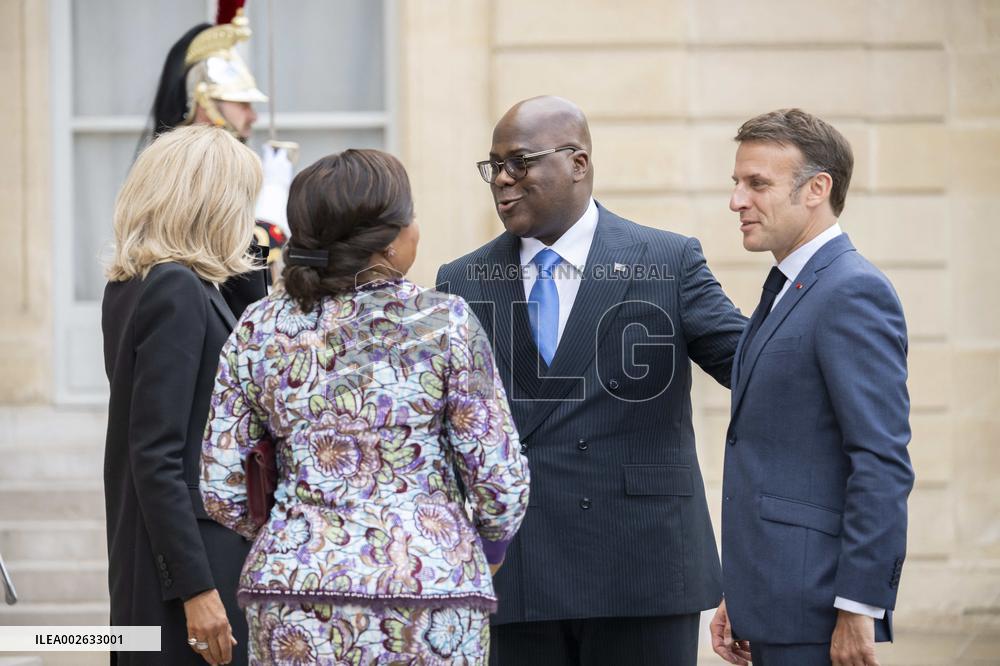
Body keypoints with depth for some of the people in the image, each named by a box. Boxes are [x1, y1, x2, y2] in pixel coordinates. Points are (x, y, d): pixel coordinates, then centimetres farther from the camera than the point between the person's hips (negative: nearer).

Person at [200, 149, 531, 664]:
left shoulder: (260, 329, 4)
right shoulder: (443, 322, -4)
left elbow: (221, 490, 5)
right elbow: (499, 481, -4)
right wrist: (488, 550, 16)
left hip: (295, 610, 3)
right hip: (429, 590, -3)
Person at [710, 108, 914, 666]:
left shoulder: (854, 294, -13)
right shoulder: (787, 293, 18)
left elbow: (883, 464, -19)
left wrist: (858, 609, -21)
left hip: (818, 613, -9)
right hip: (774, 606, 9)